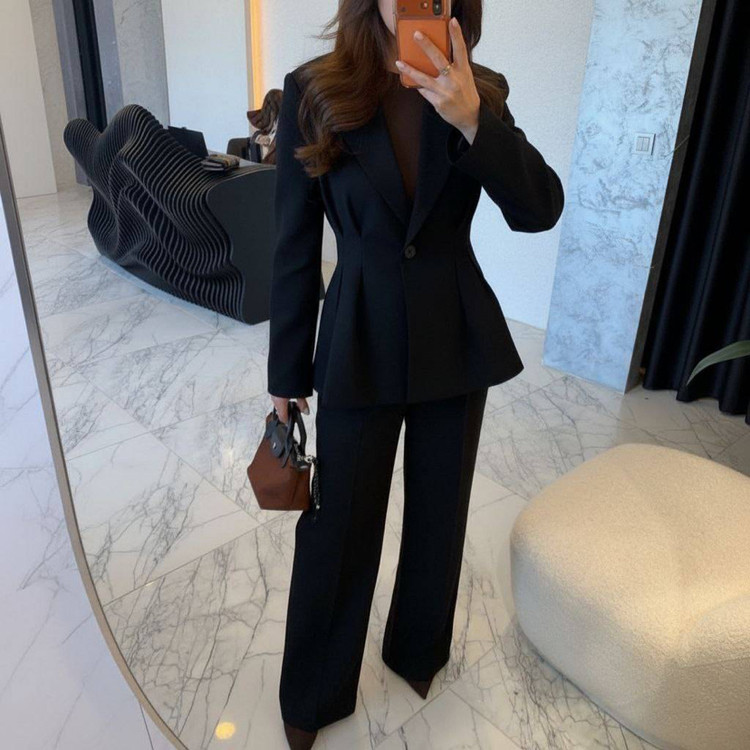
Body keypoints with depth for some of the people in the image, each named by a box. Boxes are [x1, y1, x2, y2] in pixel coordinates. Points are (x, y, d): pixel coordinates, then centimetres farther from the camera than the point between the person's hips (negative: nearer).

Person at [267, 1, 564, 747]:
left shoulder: (479, 91, -1)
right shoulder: (313, 91, -8)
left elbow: (540, 209, -11)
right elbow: (295, 246, -5)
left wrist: (472, 121, -27)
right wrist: (286, 372, -2)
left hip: (459, 341, 3)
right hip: (360, 343, -2)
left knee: (439, 512, 19)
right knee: (338, 525, 10)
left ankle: (419, 649, 48)